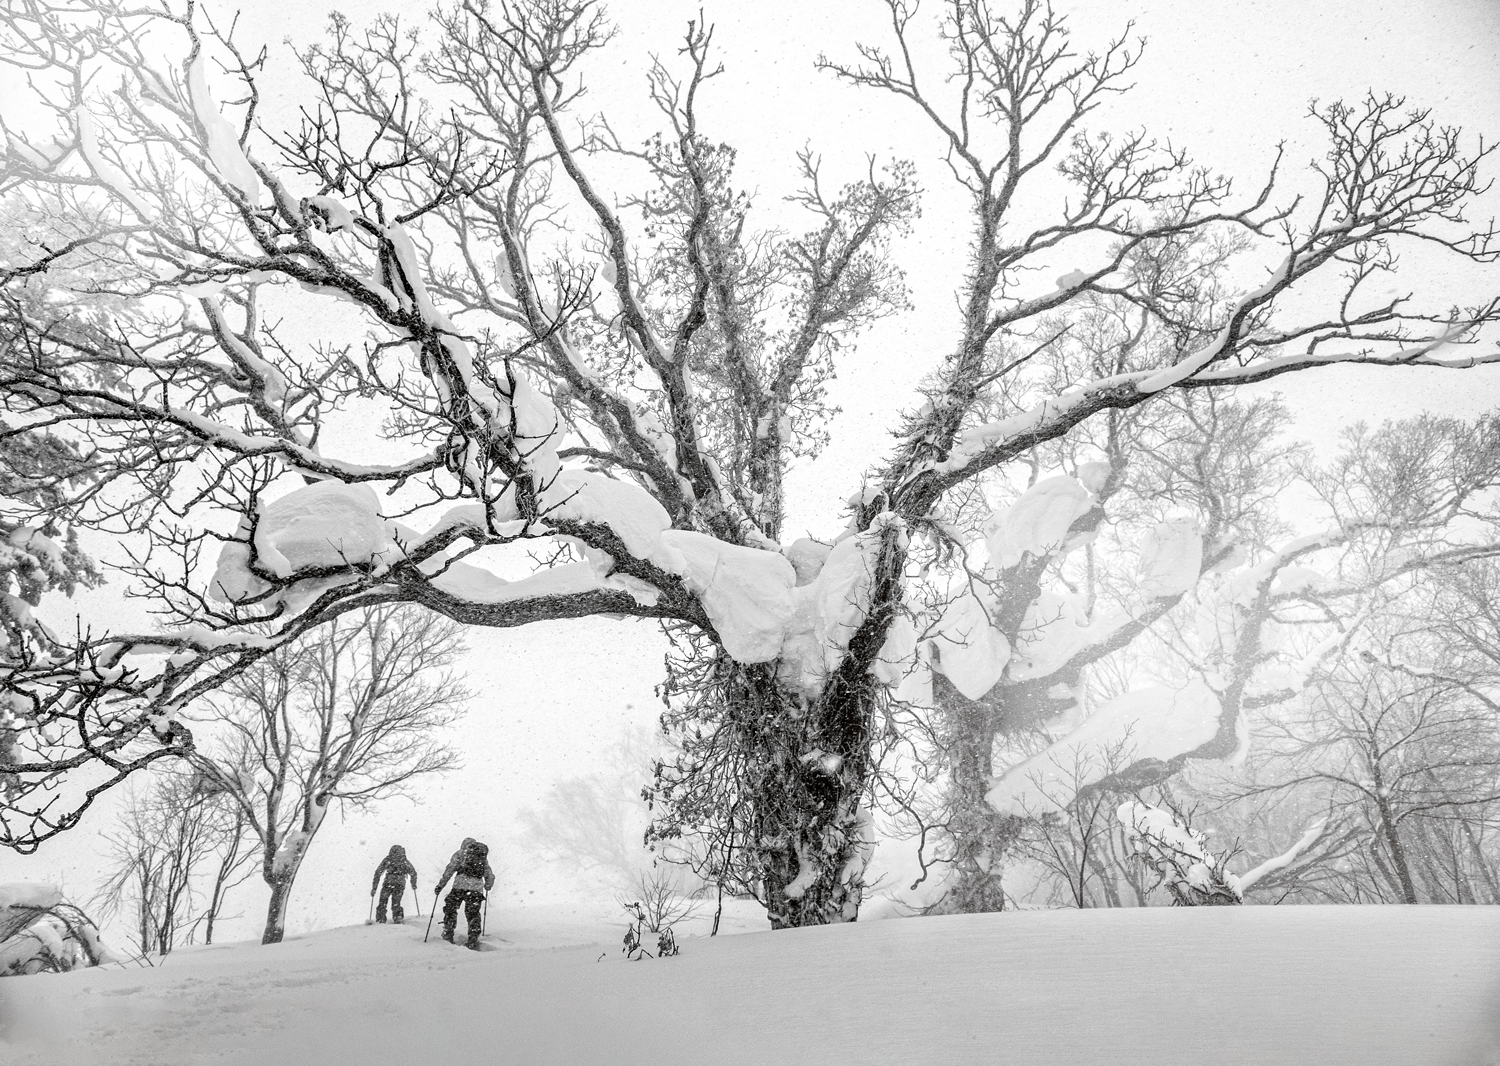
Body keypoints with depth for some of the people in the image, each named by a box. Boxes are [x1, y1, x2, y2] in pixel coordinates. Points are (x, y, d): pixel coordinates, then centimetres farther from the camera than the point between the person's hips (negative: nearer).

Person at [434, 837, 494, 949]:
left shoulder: (460, 853, 12)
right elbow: (490, 876, 25)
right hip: (477, 888, 3)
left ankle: (448, 933, 10)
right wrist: (488, 886, 44)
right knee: (473, 914, 11)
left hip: (461, 885, -3)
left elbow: (450, 869, 0)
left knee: (450, 907, 15)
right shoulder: (483, 857, 23)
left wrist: (441, 885, 2)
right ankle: (473, 941, 5)